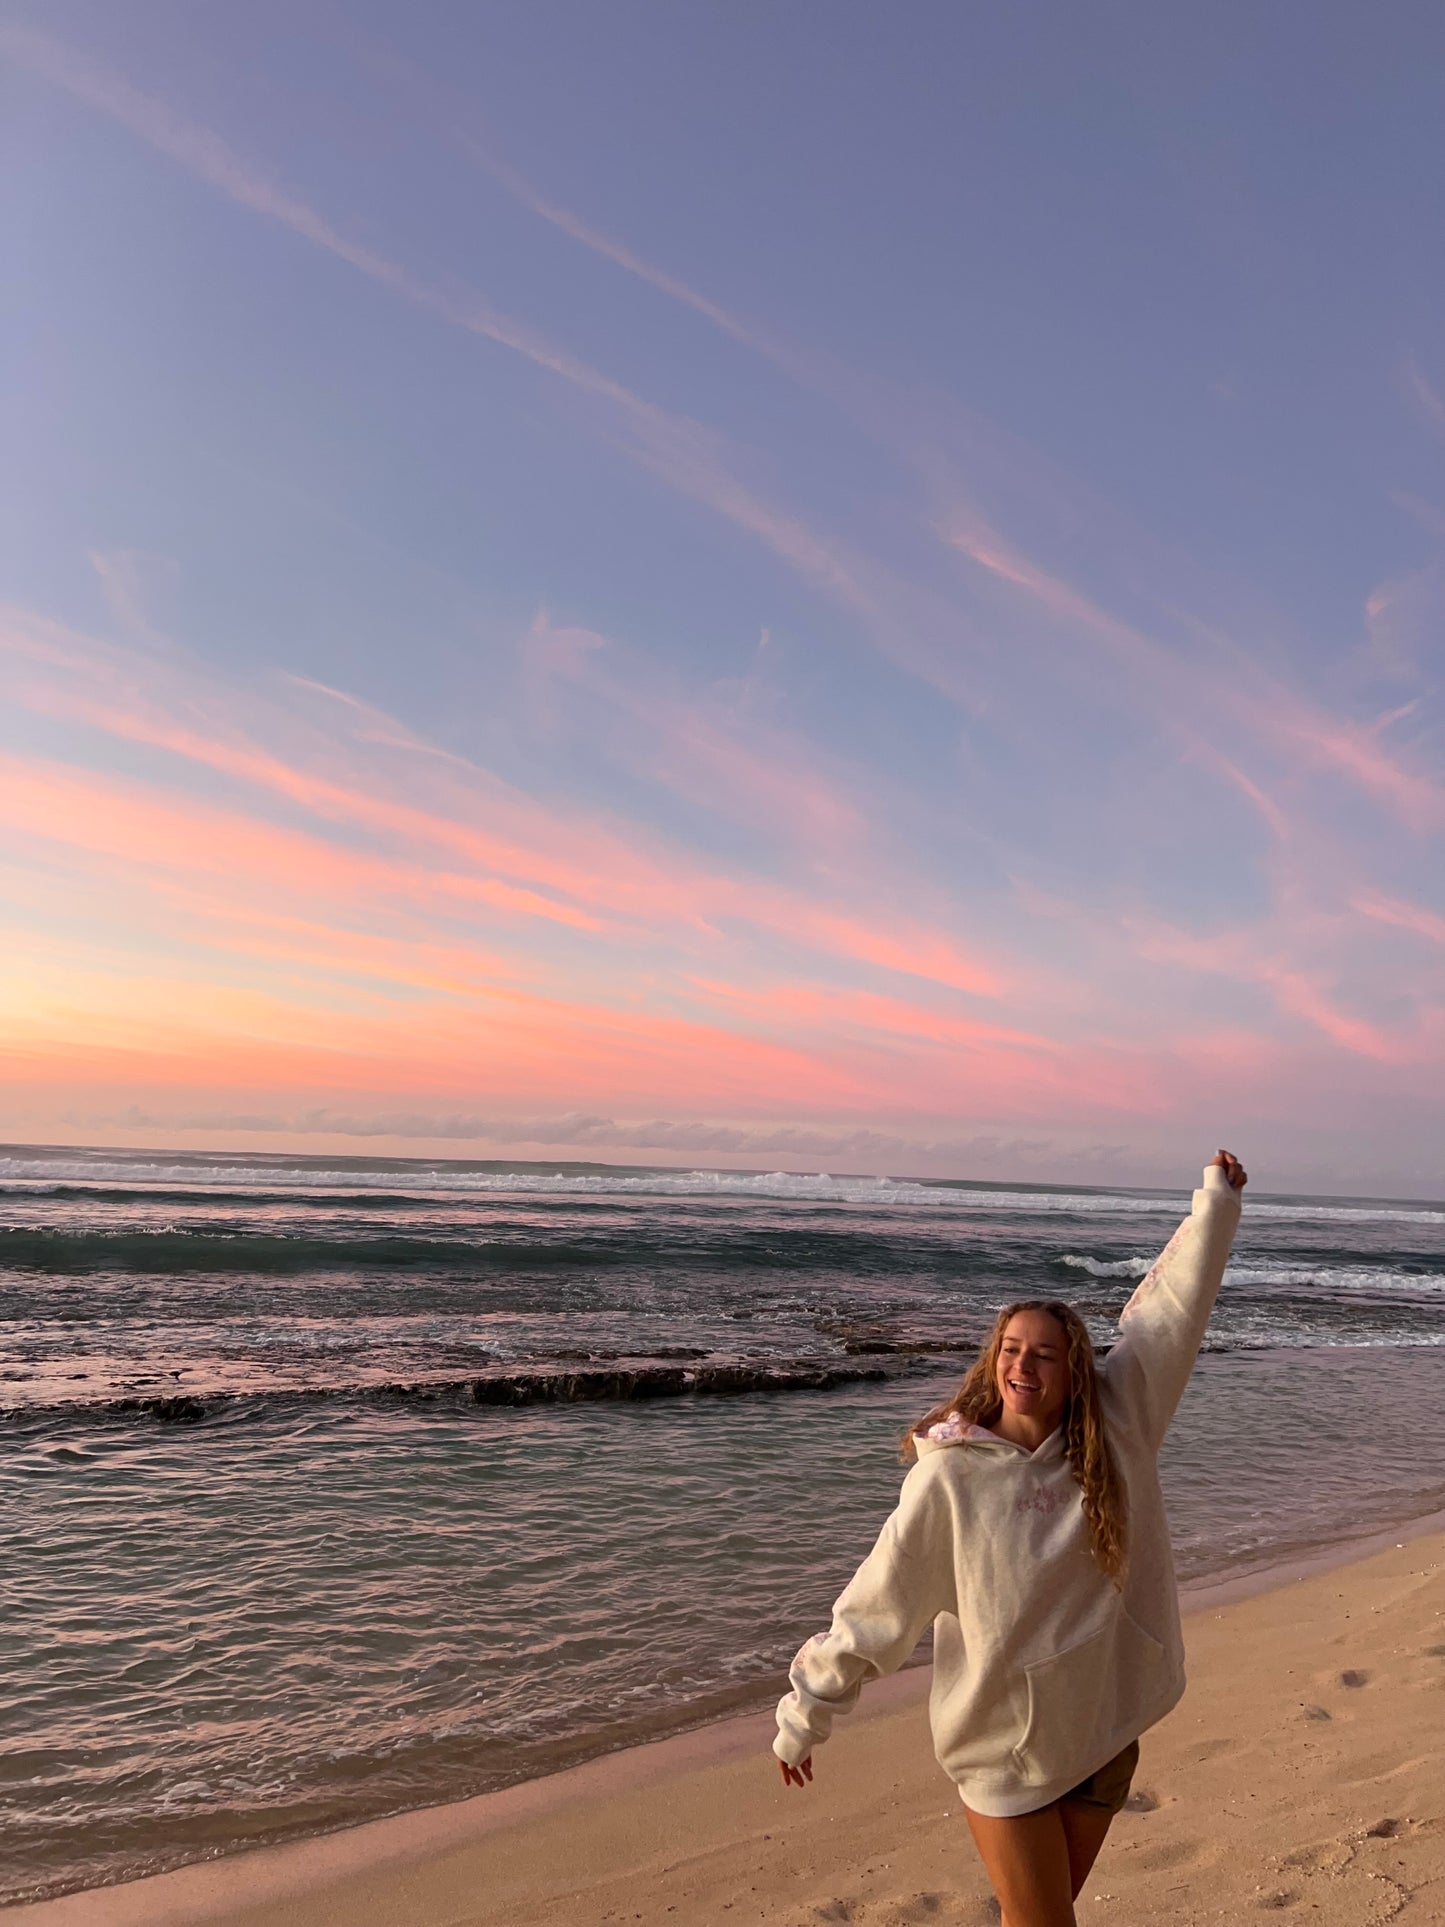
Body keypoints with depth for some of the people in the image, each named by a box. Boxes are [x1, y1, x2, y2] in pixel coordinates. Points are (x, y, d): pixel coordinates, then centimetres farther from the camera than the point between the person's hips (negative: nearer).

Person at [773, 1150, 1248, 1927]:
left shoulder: (1115, 1427, -9)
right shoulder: (950, 1476, -18)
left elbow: (1168, 1309, -6)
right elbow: (874, 1602, -11)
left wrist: (1216, 1198, -3)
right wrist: (804, 1715, -5)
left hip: (1104, 1731, 4)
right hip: (1005, 1750, -3)